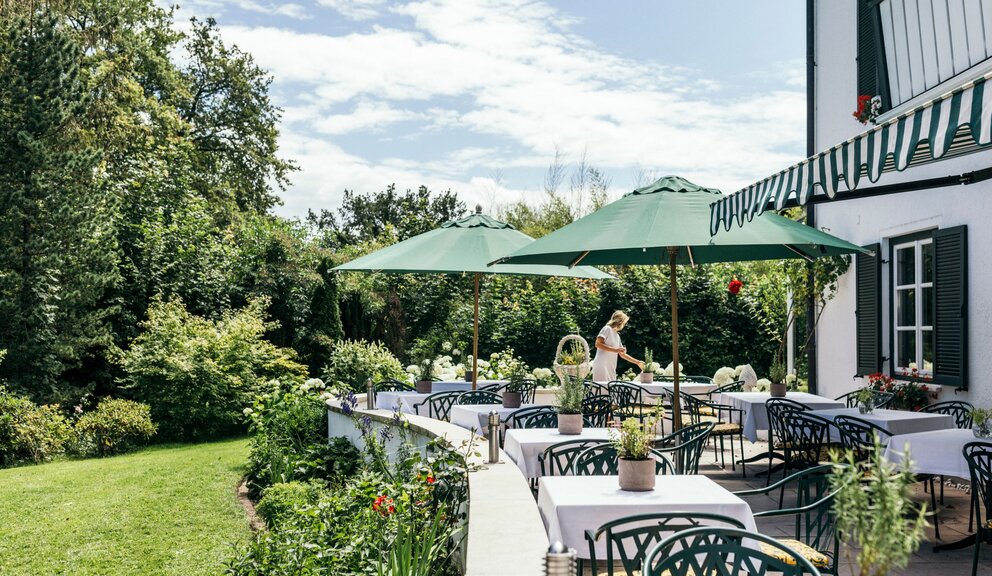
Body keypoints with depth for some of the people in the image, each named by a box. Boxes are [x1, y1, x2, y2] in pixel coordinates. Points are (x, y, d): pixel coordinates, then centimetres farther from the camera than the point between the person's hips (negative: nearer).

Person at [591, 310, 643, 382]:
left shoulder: (617, 336, 23)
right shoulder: (607, 329, -1)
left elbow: (622, 354, 30)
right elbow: (598, 344, -13)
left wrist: (638, 362, 30)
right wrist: (615, 350, -14)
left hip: (611, 368, 9)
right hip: (602, 366, -9)